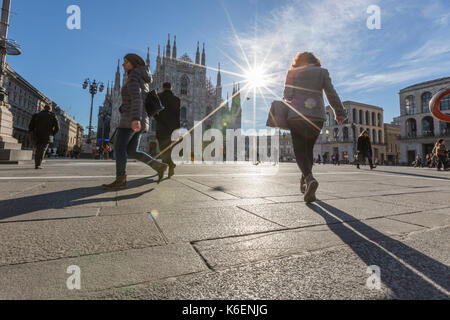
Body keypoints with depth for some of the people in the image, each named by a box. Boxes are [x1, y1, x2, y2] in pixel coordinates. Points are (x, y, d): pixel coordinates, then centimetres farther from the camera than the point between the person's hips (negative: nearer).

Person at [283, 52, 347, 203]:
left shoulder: (292, 72, 12)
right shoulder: (322, 72, 14)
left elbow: (287, 95, 4)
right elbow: (331, 93, 7)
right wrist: (340, 112, 7)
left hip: (296, 117, -1)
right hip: (317, 117, 2)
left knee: (299, 151, -2)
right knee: (308, 149, 16)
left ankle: (309, 178, -27)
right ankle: (305, 180, 22)